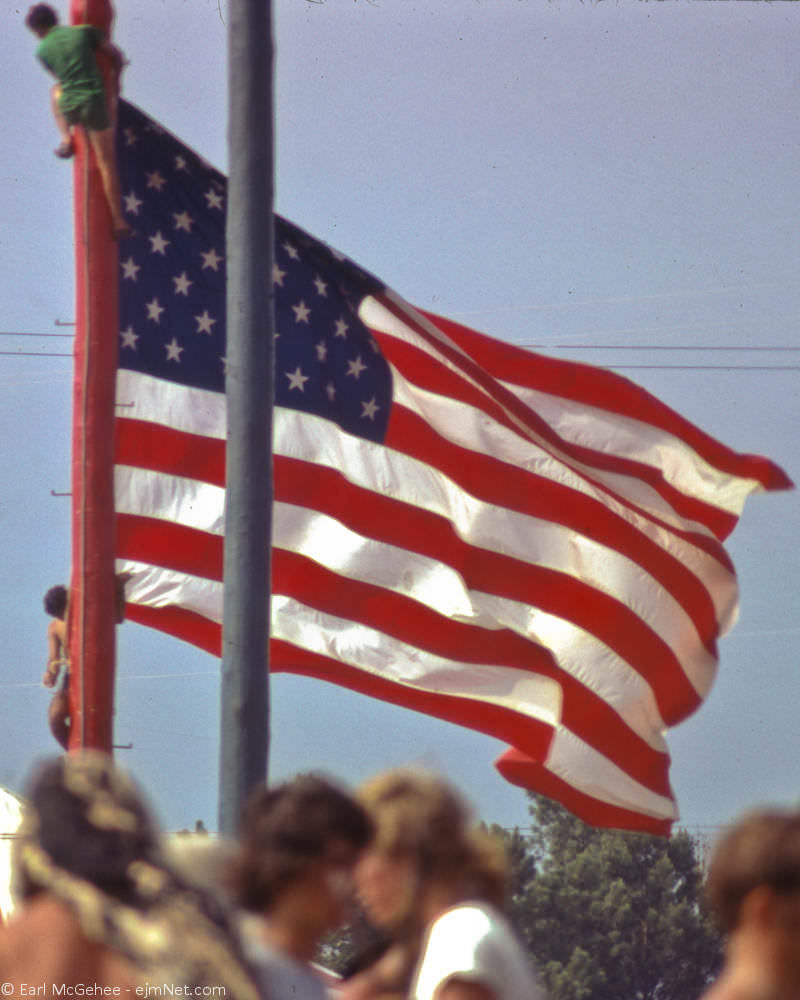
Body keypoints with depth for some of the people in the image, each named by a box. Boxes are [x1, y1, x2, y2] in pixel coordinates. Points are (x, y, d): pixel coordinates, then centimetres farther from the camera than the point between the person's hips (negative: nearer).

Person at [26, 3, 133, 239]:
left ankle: (66, 140, 25)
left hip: (70, 110, 1)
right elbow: (117, 56, 5)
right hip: (96, 104, -1)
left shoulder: (42, 51, 2)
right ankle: (118, 221, 6)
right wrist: (115, 81, 25)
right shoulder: (85, 32, -1)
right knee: (107, 164, 9)